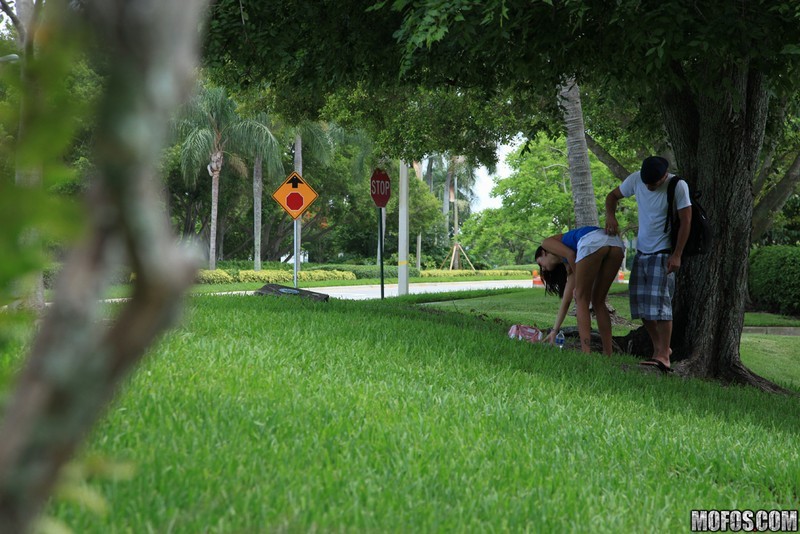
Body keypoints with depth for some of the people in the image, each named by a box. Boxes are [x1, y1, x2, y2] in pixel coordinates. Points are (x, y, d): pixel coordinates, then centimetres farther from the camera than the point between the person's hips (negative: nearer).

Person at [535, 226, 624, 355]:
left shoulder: (547, 243, 25)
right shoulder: (567, 264, 39)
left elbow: (570, 254, 3)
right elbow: (566, 300, 41)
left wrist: (578, 285, 12)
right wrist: (554, 331, 46)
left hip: (592, 242, -7)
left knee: (582, 300, 4)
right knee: (598, 301, 17)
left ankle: (586, 353, -3)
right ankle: (608, 354, 12)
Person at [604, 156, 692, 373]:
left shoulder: (678, 186, -15)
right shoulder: (636, 179, -3)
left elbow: (686, 221, -13)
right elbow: (613, 196, 12)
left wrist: (677, 255, -16)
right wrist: (610, 216, -9)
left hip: (663, 253, -6)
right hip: (641, 251, 6)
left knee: (660, 301, -15)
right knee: (641, 302, 5)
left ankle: (663, 356, -16)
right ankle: (659, 347, 18)